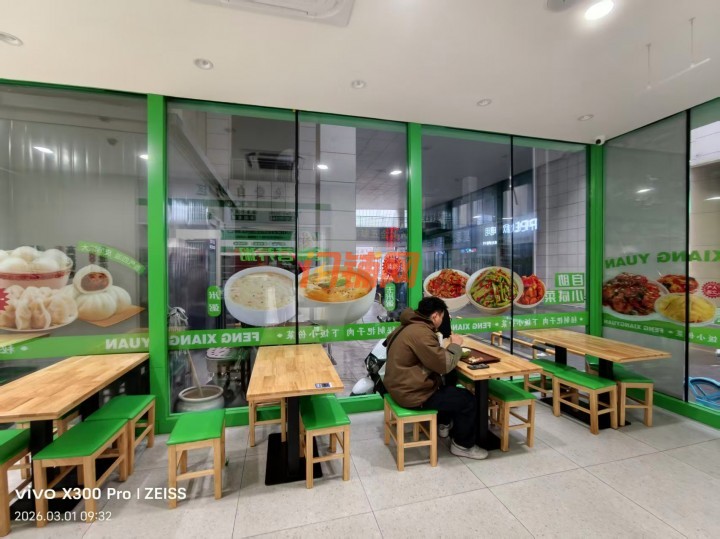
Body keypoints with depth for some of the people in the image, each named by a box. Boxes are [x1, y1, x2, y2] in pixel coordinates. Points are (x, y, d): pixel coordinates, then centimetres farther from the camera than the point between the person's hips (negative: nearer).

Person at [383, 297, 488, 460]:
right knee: (468, 399, 0)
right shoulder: (421, 333, -27)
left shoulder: (409, 326, 6)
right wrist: (455, 345, -7)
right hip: (412, 394, -10)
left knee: (448, 386, 29)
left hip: (404, 386, 10)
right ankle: (463, 445, 20)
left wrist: (447, 347, 1)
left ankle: (444, 424, 46)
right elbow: (445, 365, -23)